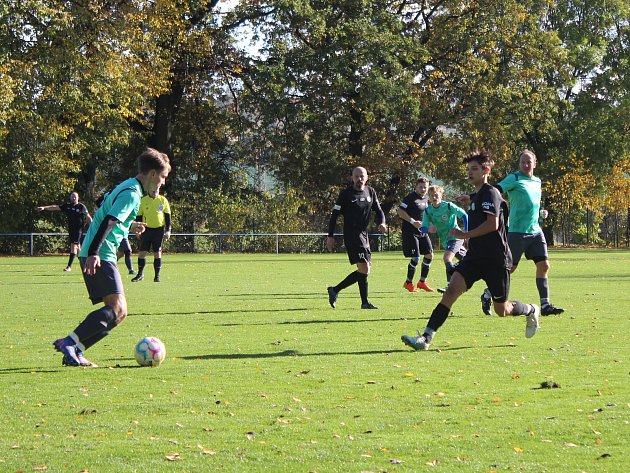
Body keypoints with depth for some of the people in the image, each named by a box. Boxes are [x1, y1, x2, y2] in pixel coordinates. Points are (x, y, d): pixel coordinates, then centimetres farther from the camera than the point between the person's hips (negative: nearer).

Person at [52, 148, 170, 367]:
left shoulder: (127, 187, 21)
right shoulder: (132, 193, -11)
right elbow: (108, 221, -23)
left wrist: (130, 225, 49)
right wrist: (94, 253, -32)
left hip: (95, 256, 11)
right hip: (100, 256, -11)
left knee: (118, 313, 8)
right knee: (117, 307, -20)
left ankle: (73, 351, 4)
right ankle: (69, 343, -24)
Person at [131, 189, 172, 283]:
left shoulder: (163, 200, 2)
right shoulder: (143, 201, 2)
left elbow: (167, 216, 6)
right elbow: (139, 216, 7)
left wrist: (168, 230, 1)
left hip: (159, 229, 0)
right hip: (147, 229, 0)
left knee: (157, 253, 1)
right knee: (142, 252, -3)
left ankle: (157, 275, 8)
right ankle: (140, 274, 11)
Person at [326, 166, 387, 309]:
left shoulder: (370, 192, 10)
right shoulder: (346, 194, -6)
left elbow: (378, 210, 16)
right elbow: (335, 214, -4)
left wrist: (381, 223, -7)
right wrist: (330, 236, -8)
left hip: (364, 234, 7)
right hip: (351, 234, -7)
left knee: (364, 270, 8)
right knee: (364, 268, -14)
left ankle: (335, 290, 17)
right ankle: (365, 302, -5)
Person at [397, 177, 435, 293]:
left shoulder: (426, 199, 13)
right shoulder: (410, 198, -10)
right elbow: (400, 211, -15)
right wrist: (413, 222, -21)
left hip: (423, 232, 8)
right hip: (410, 232, -8)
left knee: (429, 255, 2)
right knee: (415, 258, -10)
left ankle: (422, 282, 15)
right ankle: (408, 283, 8)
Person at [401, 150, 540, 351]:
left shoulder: (490, 193, -11)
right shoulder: (476, 195, 17)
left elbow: (493, 224, -23)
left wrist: (465, 235, -17)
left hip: (496, 259, -8)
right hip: (475, 257, 8)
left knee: (502, 310, 5)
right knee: (451, 290, -13)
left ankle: (531, 311, 38)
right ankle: (426, 338, -23)